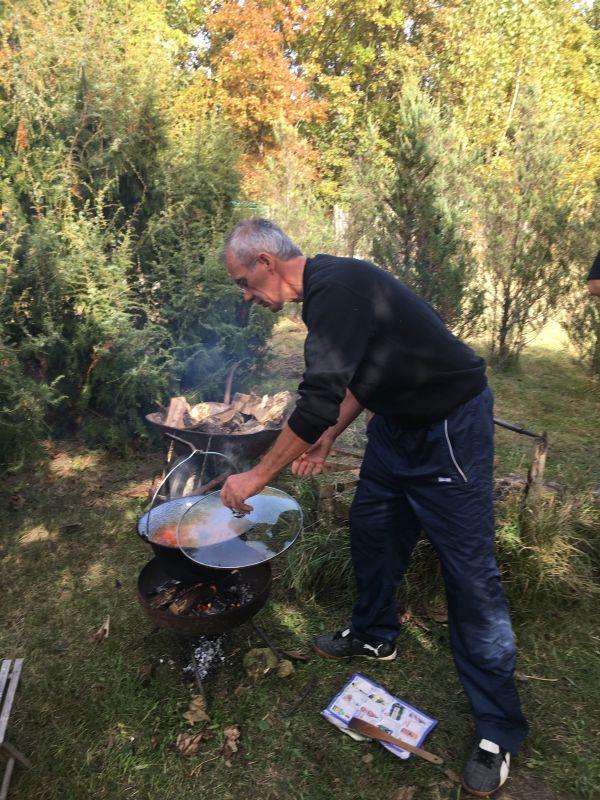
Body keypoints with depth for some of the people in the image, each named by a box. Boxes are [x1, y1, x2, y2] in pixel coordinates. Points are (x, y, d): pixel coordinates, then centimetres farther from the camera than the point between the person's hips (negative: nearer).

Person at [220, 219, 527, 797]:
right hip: (398, 421, 10)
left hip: (450, 425, -10)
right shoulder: (328, 287, 8)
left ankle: (499, 728, 14)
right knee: (371, 527, 17)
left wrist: (257, 476, -19)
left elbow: (320, 401, -29)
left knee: (469, 570, -3)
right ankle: (374, 636, 41)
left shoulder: (337, 288, -24)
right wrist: (326, 440, 13)